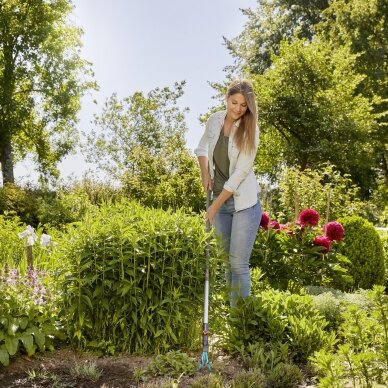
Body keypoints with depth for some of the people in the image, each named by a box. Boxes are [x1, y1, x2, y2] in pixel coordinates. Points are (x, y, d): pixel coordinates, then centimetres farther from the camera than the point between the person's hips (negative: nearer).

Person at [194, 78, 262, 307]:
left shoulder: (249, 130, -13)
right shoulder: (215, 120, 1)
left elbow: (240, 173, -17)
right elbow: (202, 147, 19)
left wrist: (215, 206, -16)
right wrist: (205, 173, 1)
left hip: (244, 202, -5)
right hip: (220, 199, 5)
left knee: (239, 263, -8)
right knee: (228, 261, 12)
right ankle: (232, 310, 23)